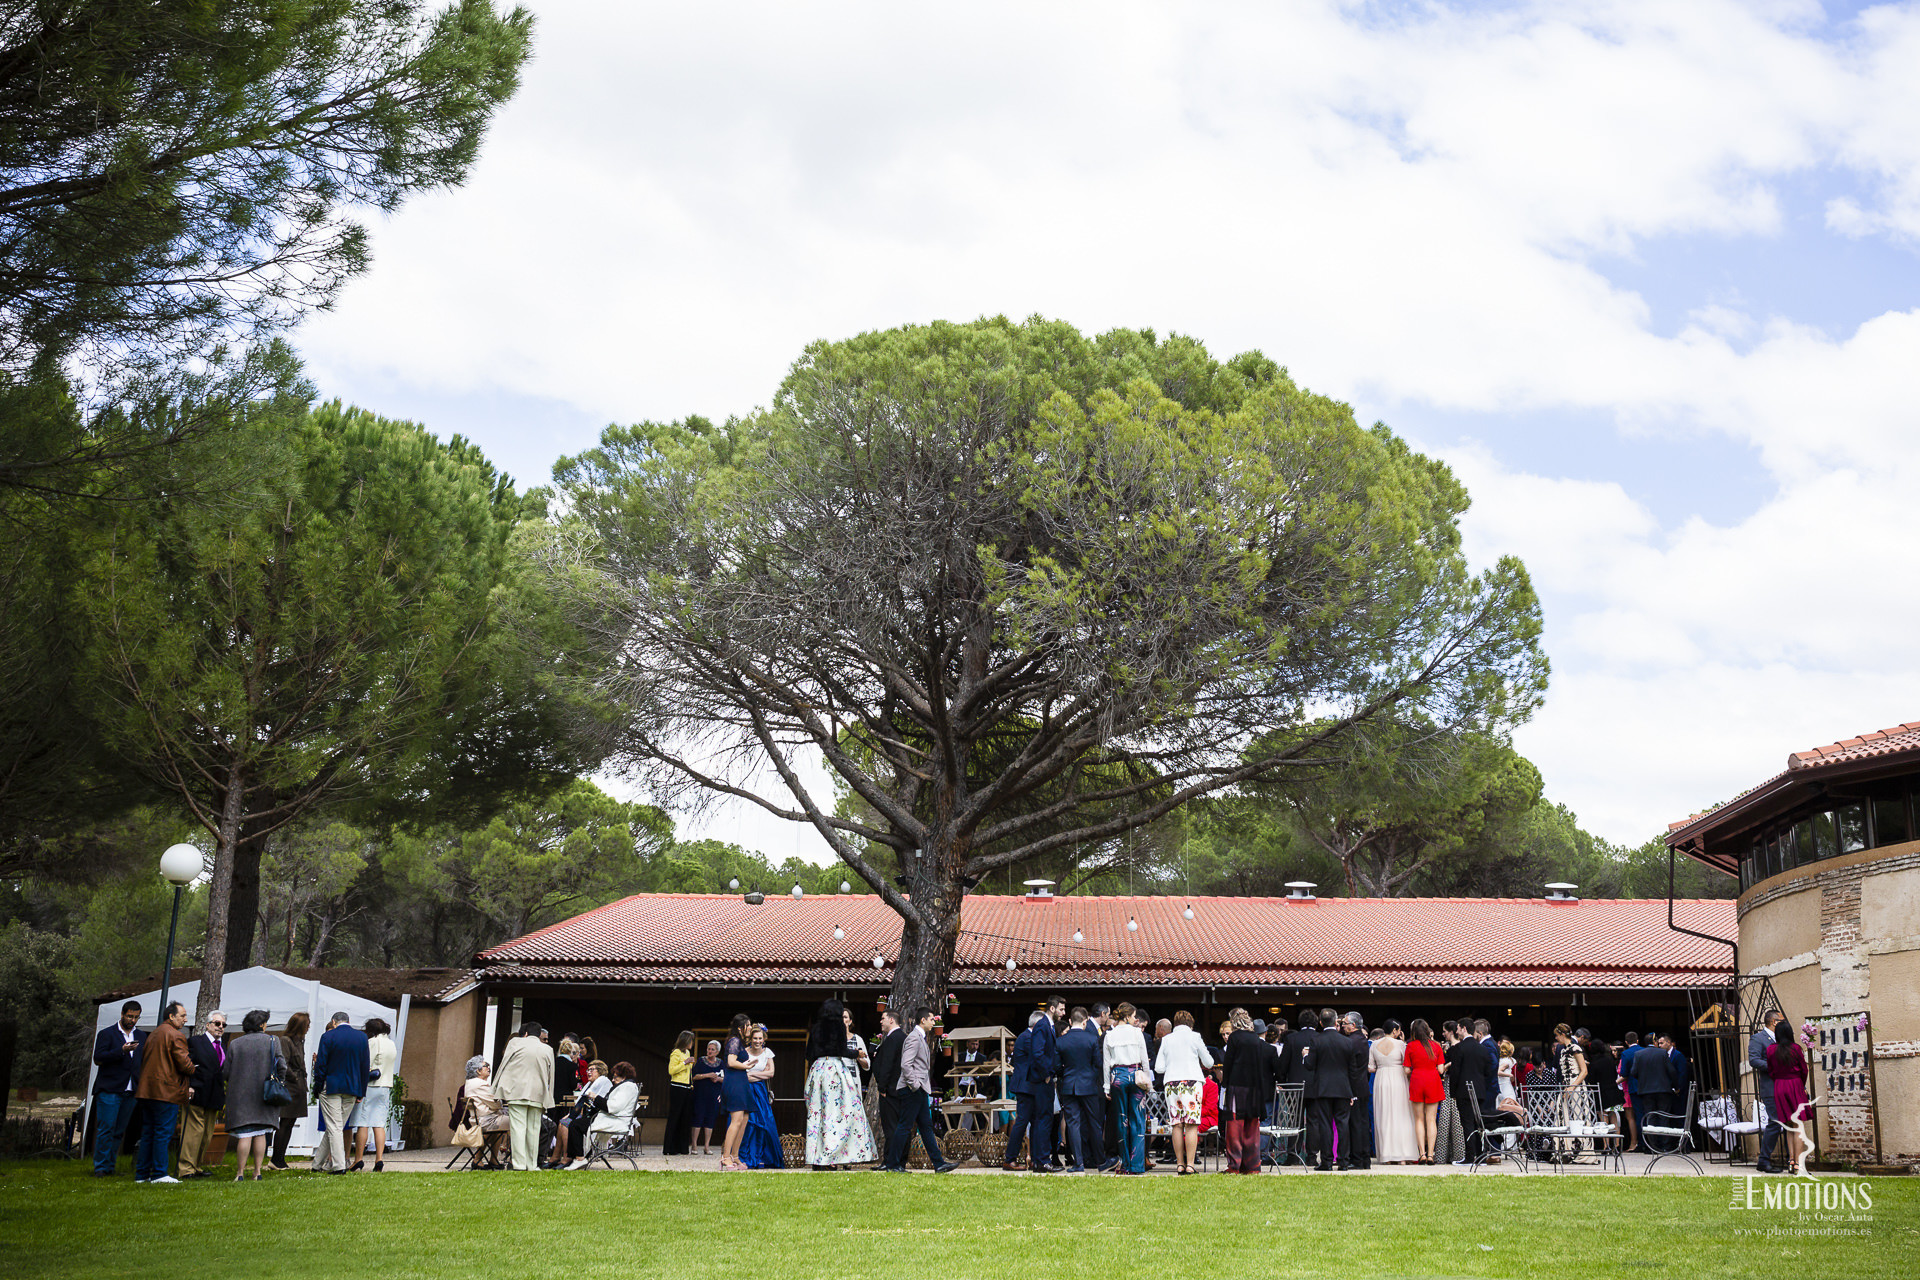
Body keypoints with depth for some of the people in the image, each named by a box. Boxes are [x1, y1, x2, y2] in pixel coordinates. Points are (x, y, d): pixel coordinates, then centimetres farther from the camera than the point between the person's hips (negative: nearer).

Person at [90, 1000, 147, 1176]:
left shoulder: (142, 1036, 17)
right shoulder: (107, 1034, 1)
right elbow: (98, 1059, -9)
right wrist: (121, 1051, -21)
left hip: (130, 1092, 5)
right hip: (109, 1090, -5)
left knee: (119, 1132, 6)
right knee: (106, 1129, -8)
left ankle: (111, 1166, 12)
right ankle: (101, 1167, -3)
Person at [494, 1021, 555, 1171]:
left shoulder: (515, 1042, 5)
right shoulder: (548, 1050, 13)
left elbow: (504, 1065, 4)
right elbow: (550, 1076, 17)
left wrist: (497, 1088, 9)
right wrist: (546, 1102, 22)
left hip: (516, 1092, -3)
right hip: (538, 1095, 3)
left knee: (517, 1127, -6)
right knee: (533, 1129, 7)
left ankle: (520, 1165, -13)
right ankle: (532, 1165, 7)